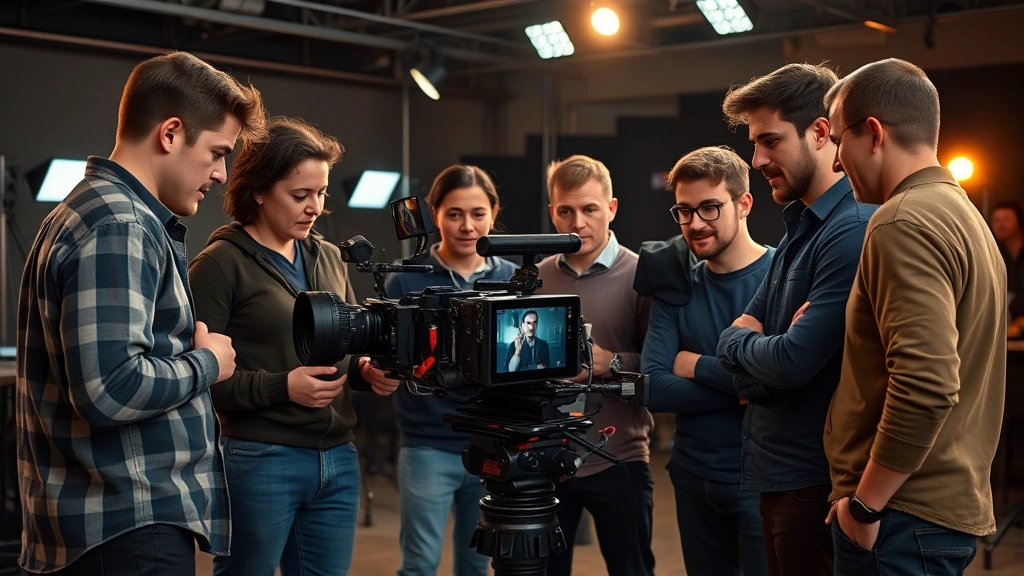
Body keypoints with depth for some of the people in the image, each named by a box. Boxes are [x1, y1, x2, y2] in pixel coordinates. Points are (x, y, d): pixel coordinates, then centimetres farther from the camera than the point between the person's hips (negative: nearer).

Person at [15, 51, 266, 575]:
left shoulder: (105, 212, 14)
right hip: (128, 527, -10)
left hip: (124, 514, 10)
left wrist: (190, 352, 9)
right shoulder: (118, 228, -18)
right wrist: (206, 362, -12)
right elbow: (110, 388, -28)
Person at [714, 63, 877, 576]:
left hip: (817, 477, -9)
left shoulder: (854, 231, -19)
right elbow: (734, 342, 10)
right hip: (779, 473, 9)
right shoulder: (798, 230, 13)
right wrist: (754, 342, -12)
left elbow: (794, 362, -24)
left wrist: (741, 343, -3)